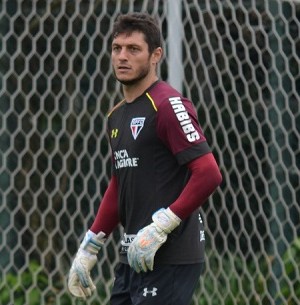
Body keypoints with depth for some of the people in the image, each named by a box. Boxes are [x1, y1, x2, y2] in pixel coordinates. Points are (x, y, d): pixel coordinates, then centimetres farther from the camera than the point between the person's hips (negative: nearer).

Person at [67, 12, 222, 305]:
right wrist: (88, 248, 21)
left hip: (168, 259, -8)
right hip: (131, 257, 9)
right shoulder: (116, 115, 16)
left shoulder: (168, 105, -11)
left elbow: (208, 174, -19)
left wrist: (159, 228, -20)